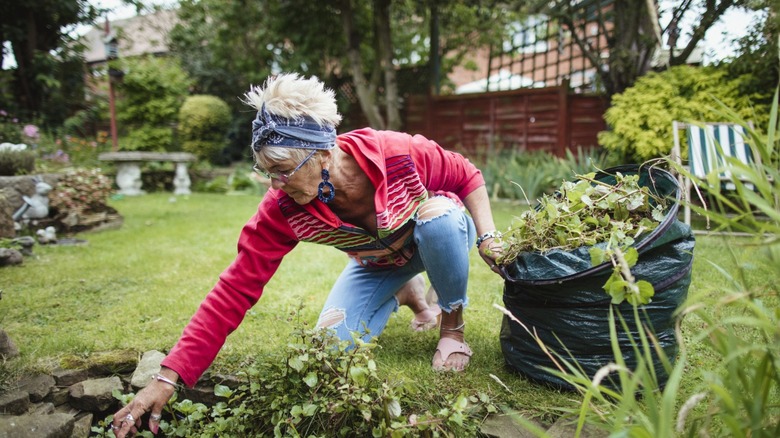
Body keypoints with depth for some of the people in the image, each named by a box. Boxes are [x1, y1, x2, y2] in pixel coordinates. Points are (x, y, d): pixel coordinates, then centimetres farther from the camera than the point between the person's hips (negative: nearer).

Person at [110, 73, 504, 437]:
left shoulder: (399, 153, -36)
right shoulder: (283, 209, -30)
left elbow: (467, 176, -16)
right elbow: (234, 289, -30)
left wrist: (487, 237, -26)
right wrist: (168, 377, -33)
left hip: (439, 238, -1)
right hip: (377, 265, 2)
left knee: (439, 214, -35)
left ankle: (453, 323, -7)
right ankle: (407, 295, 17)